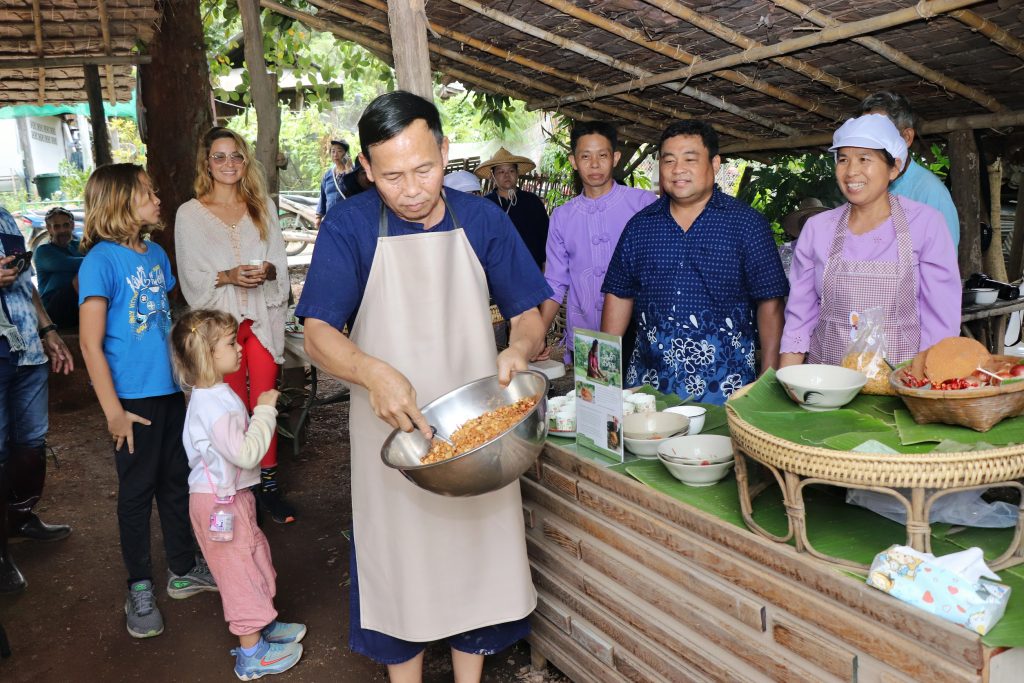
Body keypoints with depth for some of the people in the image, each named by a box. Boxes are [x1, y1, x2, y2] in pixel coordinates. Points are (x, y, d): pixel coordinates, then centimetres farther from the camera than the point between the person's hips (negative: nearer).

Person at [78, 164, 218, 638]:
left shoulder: (156, 254, 7)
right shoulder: (101, 260, -13)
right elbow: (90, 342, -14)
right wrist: (113, 411, -15)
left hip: (172, 388, 6)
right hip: (134, 397, -6)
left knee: (177, 480, 16)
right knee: (137, 490, 7)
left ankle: (183, 570, 32)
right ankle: (139, 588, 23)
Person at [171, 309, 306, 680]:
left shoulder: (214, 395, 6)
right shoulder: (214, 405, -28)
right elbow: (246, 454, -32)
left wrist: (262, 415, 5)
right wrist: (265, 411, -25)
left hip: (230, 495, 10)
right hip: (220, 501, -10)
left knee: (255, 557, 23)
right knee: (240, 569, 3)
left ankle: (262, 625, 42)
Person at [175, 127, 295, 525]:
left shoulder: (263, 207, 10)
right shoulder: (189, 213, 2)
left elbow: (281, 262, 9)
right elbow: (191, 277, 0)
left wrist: (268, 271, -13)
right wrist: (228, 276, -17)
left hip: (262, 317, 2)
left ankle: (268, 484, 13)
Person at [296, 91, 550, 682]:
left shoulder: (483, 220, -1)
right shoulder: (349, 227, -7)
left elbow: (528, 314, 5)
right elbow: (320, 334, -9)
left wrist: (519, 350, -19)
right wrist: (374, 372, -29)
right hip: (392, 435, -1)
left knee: (479, 559, 14)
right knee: (399, 571, 12)